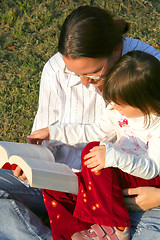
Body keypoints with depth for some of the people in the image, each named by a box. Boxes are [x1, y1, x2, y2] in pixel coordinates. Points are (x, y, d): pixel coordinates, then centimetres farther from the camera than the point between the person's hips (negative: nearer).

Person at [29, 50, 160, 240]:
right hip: (119, 176, 8)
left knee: (92, 150, -33)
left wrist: (114, 156, -39)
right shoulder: (120, 110, 0)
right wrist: (53, 132, 7)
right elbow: (95, 132, 10)